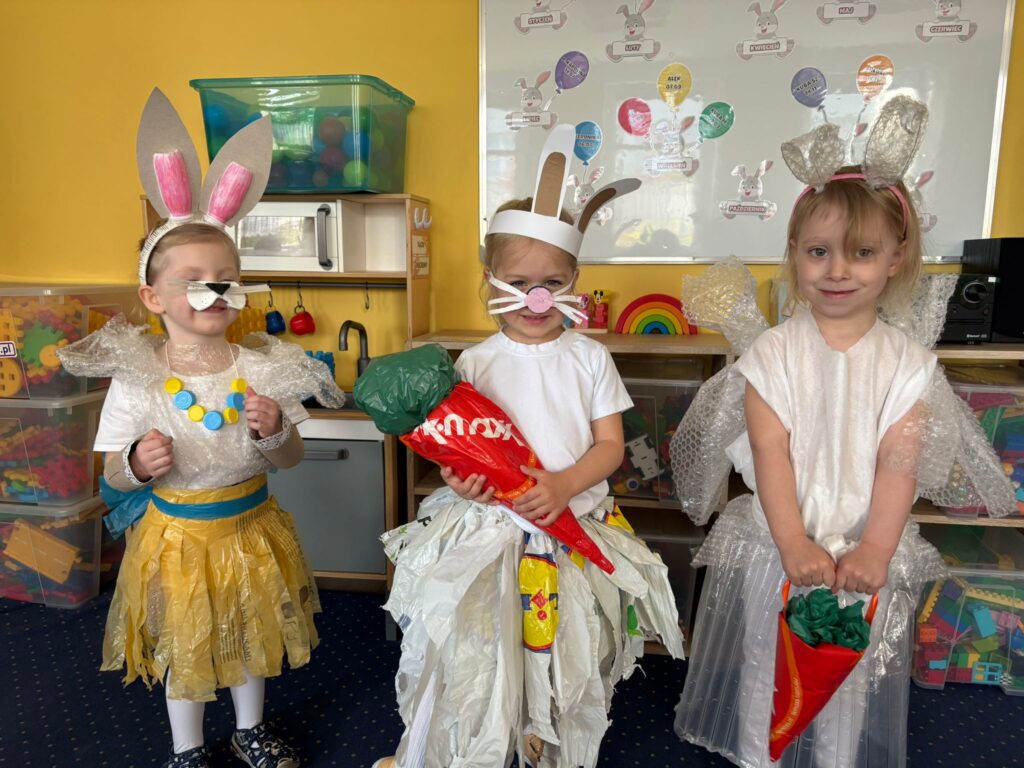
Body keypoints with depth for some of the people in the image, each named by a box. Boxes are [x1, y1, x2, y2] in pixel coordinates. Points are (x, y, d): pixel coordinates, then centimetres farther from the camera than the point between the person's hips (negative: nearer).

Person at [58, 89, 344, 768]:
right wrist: (138, 464, -26)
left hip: (250, 527, 2)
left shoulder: (261, 368, -10)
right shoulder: (136, 378, -14)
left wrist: (272, 431, -23)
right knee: (183, 647, 18)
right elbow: (112, 472, -5)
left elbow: (291, 459, -3)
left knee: (251, 636, 22)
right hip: (177, 534, -1)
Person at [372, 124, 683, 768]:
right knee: (477, 655, 2)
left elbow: (610, 445, -1)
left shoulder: (590, 357, 0)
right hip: (488, 531, -1)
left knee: (563, 656, 11)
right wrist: (459, 479, -20)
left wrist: (564, 485, -18)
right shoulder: (476, 363, -2)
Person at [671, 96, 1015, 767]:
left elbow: (898, 465, -9)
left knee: (851, 680, 15)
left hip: (865, 549, 1)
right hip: (778, 543, -1)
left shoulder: (906, 360, -2)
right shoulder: (772, 350, -6)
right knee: (767, 668, 14)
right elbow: (770, 452, -12)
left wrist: (874, 550, -20)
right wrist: (794, 544, -20)